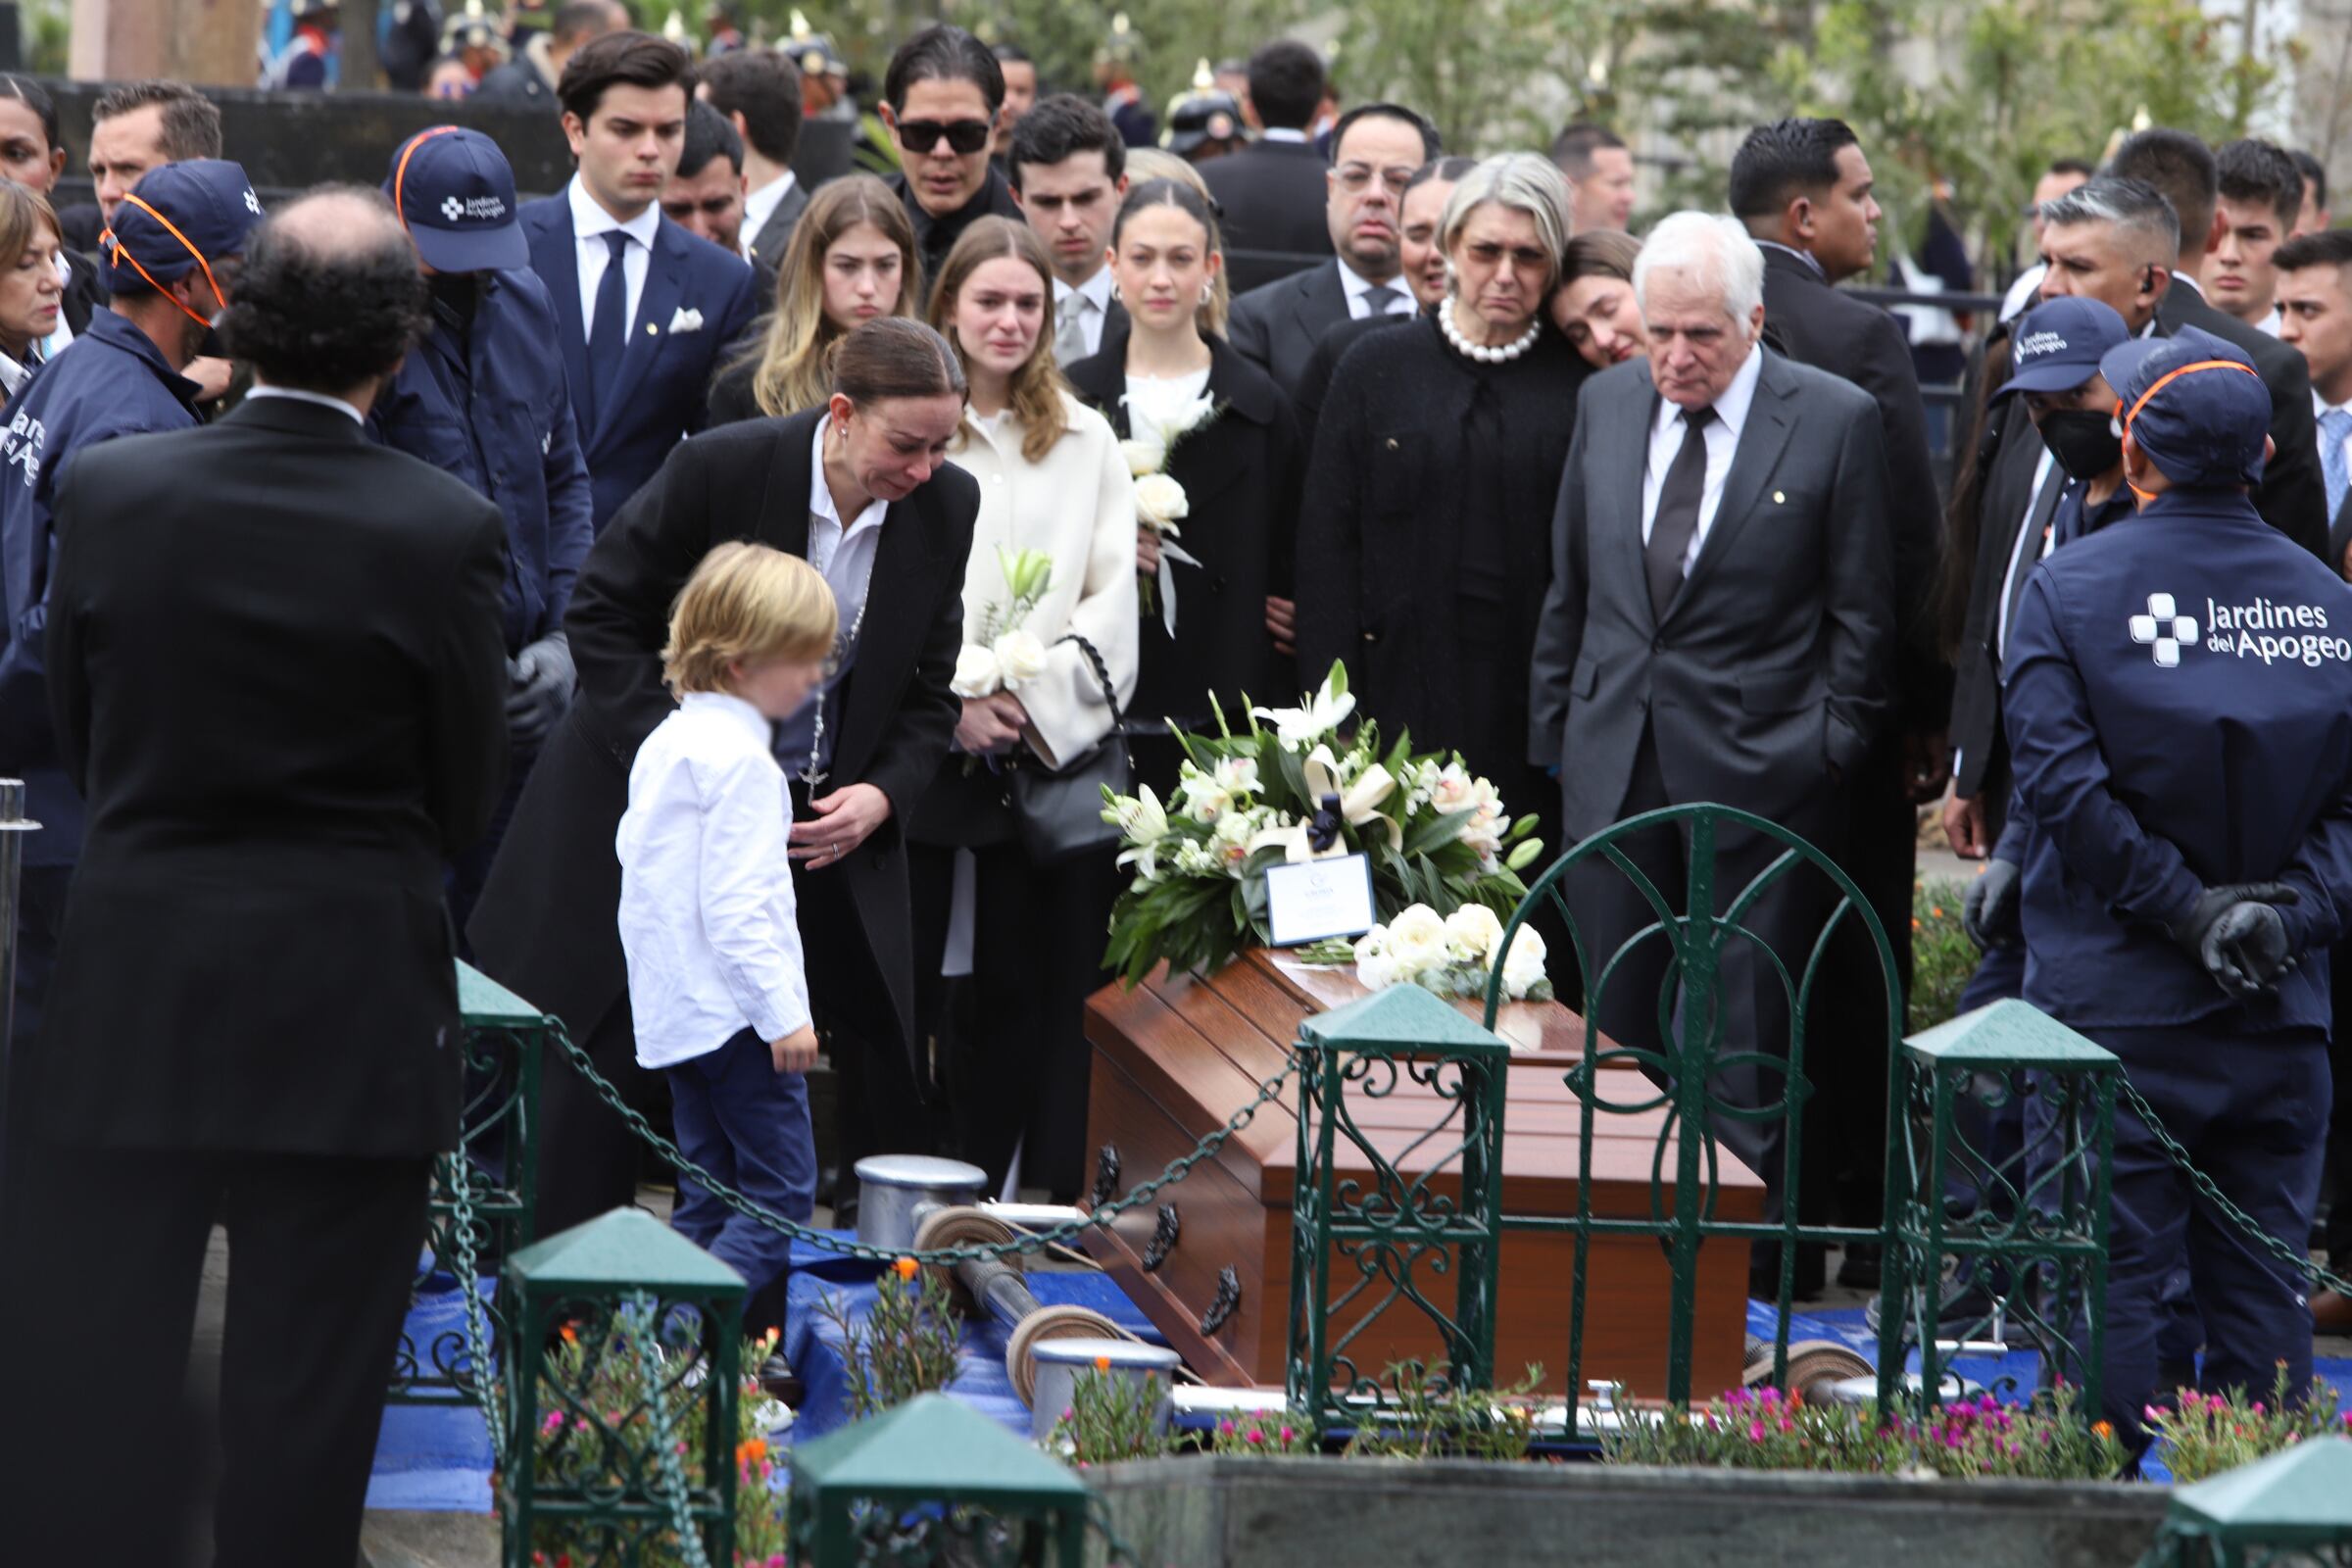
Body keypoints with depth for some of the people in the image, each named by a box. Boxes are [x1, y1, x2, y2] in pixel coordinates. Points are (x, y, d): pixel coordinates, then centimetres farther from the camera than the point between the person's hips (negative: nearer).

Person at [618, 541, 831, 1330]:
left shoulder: (664, 744, 13)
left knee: (707, 1194, 12)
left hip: (674, 1012, 10)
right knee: (781, 1191, -8)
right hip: (736, 1012, -10)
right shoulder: (740, 761, -16)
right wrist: (784, 1013, -18)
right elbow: (736, 905, -20)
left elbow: (634, 854, 22)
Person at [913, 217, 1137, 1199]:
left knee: (1022, 990, 3)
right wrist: (952, 702, -12)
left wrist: (1037, 698, -7)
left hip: (1051, 747, 3)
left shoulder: (1086, 441, 12)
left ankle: (995, 1196, 8)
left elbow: (1111, 597, 7)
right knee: (902, 981, -4)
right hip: (924, 749, -3)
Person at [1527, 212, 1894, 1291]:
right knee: (1616, 1019, 6)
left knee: (1746, 1033, -1)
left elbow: (1862, 612, -2)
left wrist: (1834, 749, -5)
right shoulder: (1606, 404, 9)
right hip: (1615, 759, 4)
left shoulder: (1835, 421, -5)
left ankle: (1745, 1252, 5)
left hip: (1758, 765, -4)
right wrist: (1554, 733, 12)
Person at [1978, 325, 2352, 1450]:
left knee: (2109, 1282, 0)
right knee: (2261, 1287, 9)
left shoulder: (2070, 588, -6)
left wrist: (2192, 915, -10)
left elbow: (2065, 789, -14)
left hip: (2117, 1006, -3)